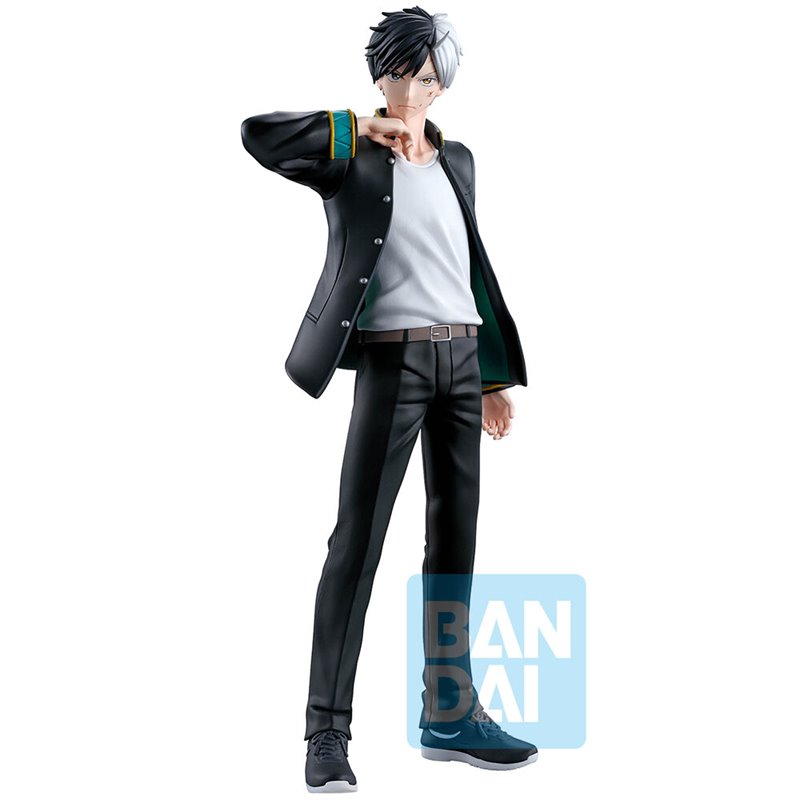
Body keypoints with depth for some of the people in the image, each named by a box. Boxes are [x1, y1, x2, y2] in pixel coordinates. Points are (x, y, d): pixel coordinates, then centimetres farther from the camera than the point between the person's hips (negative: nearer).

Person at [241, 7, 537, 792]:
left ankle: (448, 711, 21)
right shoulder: (354, 157, -1)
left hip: (463, 357, 6)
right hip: (393, 359, -6)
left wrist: (495, 376, 16)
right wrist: (362, 128, -19)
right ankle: (327, 732, 0)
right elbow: (257, 133, -18)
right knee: (358, 537, -6)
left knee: (455, 530, 9)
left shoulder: (457, 160, 16)